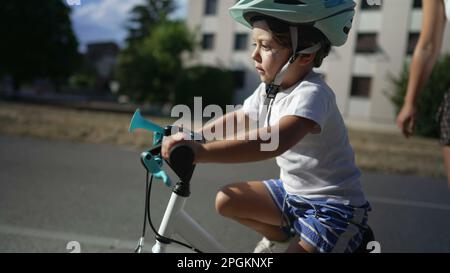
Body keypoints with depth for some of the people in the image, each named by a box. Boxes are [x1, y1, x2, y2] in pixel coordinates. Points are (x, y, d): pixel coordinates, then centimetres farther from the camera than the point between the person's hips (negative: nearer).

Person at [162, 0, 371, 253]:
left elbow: (275, 140, -46)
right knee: (226, 200, 4)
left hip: (334, 206, -8)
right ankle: (280, 238, 27)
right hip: (294, 190, 8)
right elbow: (237, 118, 13)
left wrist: (202, 151, -54)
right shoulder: (269, 89, 0)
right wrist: (190, 136, 1)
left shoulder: (312, 93, -28)